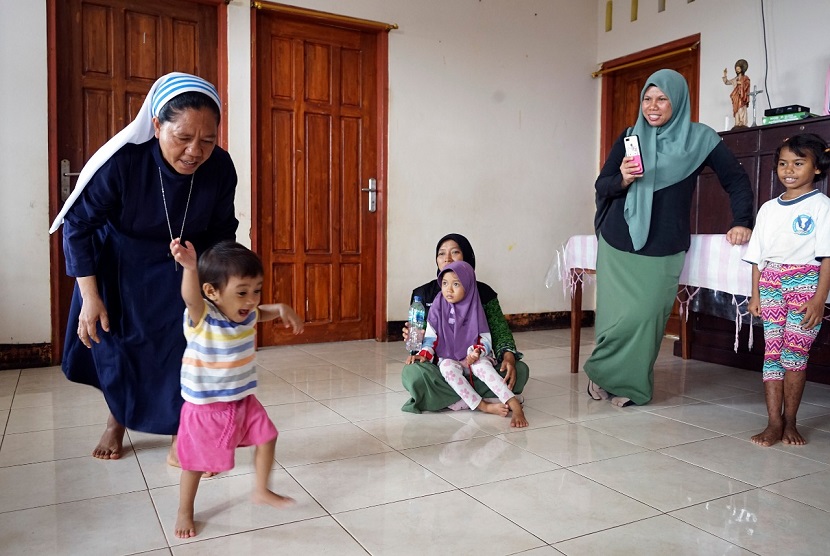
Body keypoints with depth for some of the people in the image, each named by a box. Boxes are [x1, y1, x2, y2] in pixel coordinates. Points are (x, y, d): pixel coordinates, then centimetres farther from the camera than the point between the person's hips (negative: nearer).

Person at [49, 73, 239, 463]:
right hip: (117, 266, -1)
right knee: (113, 343, 11)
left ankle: (179, 441, 10)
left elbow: (221, 230, -5)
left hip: (180, 269, 1)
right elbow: (78, 224, -19)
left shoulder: (220, 168, -24)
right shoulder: (122, 162, -33)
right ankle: (116, 423, 38)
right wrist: (90, 297, -19)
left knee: (185, 346, -7)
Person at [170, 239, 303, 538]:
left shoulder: (247, 315, -6)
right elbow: (190, 296, -48)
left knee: (267, 438, 14)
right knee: (195, 462, 8)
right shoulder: (201, 317, -26)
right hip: (205, 407, -6)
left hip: (243, 400, 6)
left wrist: (282, 309, -2)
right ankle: (184, 512, 32)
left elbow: (261, 313, 18)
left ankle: (261, 491, 36)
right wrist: (190, 267, -68)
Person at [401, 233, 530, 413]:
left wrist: (508, 356, -19)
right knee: (412, 373, -34)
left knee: (520, 370, -24)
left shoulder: (483, 292, 8)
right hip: (439, 368, -1)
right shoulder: (423, 294, 7)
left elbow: (500, 330, 2)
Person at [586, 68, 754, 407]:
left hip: (662, 249, -1)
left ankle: (629, 385, 13)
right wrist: (622, 178, -13)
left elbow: (736, 180, 8)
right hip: (617, 243, 2)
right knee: (616, 316, 1)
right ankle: (605, 374, 22)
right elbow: (601, 186, 7)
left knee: (644, 316, -6)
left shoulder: (699, 138, 2)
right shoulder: (630, 136, 8)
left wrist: (741, 222, -2)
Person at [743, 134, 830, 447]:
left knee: (794, 351, -5)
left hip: (805, 282, -4)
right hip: (770, 282, 4)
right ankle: (774, 422, 5)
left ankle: (789, 421, 9)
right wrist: (755, 295, 9)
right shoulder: (768, 208, 14)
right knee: (772, 351, 1)